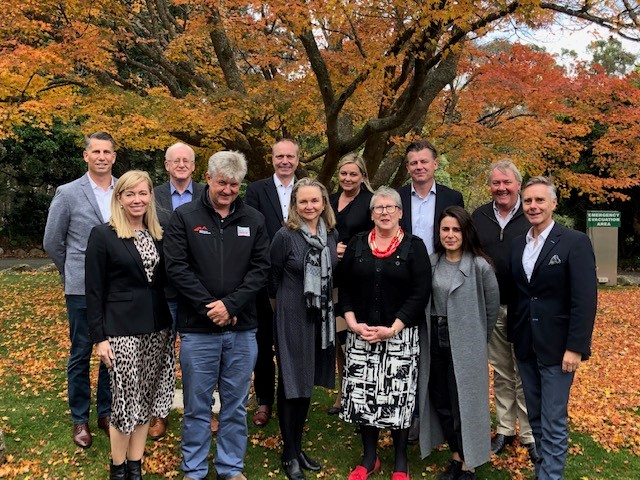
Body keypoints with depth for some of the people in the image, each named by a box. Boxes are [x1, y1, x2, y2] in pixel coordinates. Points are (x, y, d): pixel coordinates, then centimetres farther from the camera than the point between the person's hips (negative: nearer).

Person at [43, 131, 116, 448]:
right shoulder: (68, 193, -4)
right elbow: (52, 242, 4)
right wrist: (73, 273, 10)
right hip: (82, 290, -2)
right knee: (80, 355, 8)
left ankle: (106, 412, 29)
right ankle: (80, 419, 24)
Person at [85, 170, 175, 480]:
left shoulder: (158, 235, 8)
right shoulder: (102, 235, -6)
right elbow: (94, 291, -6)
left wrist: (170, 324, 7)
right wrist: (99, 337, -10)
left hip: (157, 329, 5)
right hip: (122, 331, -5)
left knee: (144, 400, 12)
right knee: (126, 401, 1)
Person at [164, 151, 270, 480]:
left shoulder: (254, 221, 5)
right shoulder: (184, 217, -1)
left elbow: (260, 268, -1)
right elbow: (176, 267, -8)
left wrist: (230, 305, -13)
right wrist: (209, 307, -14)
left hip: (242, 329, 2)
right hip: (197, 329, -2)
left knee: (236, 405, 13)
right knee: (197, 406, 10)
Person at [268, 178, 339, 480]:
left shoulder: (332, 235, 3)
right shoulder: (285, 236, -12)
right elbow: (272, 276, -2)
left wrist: (327, 305, 14)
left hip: (322, 317, 5)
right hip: (292, 317, -5)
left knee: (308, 383, 15)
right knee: (291, 384, 3)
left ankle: (298, 447, 30)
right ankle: (289, 454, 19)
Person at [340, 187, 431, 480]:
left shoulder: (414, 247, 0)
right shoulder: (356, 244, 8)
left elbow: (420, 293, -7)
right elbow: (345, 288, 7)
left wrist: (392, 329, -14)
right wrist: (353, 323, -6)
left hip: (401, 336, -2)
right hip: (360, 335, 2)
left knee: (398, 396, 2)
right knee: (362, 394, 5)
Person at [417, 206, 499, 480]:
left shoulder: (479, 266, -11)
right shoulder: (431, 262, 2)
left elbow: (492, 307, -3)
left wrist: (477, 341, 4)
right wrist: (429, 334, 6)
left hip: (464, 344, -5)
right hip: (434, 340, 5)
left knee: (463, 404, 4)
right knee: (440, 402, 14)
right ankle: (455, 457, 32)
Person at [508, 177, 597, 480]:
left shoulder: (575, 242, -9)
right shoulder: (517, 244, 8)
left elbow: (585, 299, -13)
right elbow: (515, 293, 10)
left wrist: (575, 348, -17)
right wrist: (513, 335, 7)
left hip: (556, 346, -5)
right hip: (525, 345, 6)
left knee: (553, 423, 0)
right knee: (535, 418, 16)